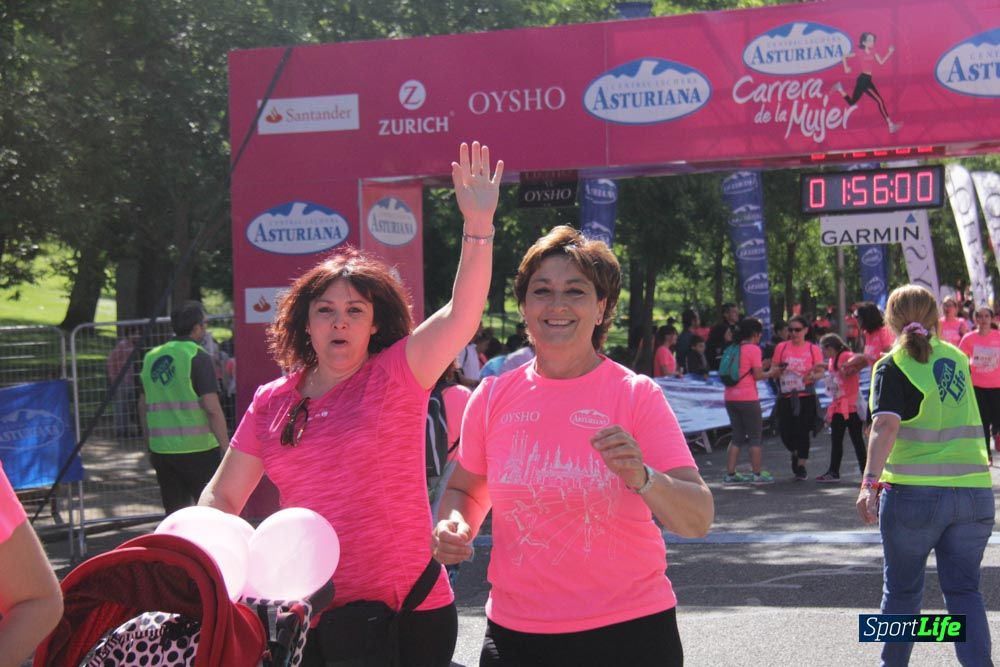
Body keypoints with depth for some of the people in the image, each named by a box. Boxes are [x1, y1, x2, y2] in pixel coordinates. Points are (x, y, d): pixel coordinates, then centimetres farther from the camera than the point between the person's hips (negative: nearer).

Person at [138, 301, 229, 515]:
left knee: (174, 515, 12)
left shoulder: (151, 357, 9)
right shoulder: (198, 357, -10)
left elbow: (143, 405, 15)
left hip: (161, 449, 6)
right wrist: (226, 447, -11)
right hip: (198, 449, -5)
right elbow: (212, 408, -16)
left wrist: (150, 443, 25)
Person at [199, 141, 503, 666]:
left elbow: (462, 314, -18)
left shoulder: (396, 374, -2)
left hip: (409, 612, -3)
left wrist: (477, 226, -28)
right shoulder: (272, 402, 8)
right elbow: (222, 496, 13)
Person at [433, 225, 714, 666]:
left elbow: (698, 521, -12)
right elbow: (465, 489, 16)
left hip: (629, 631, -2)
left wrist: (642, 478, -30)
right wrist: (452, 527, -5)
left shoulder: (636, 395, -6)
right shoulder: (493, 397, 1)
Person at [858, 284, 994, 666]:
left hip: (915, 492, -3)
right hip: (974, 489, 4)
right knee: (964, 590, 8)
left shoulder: (892, 366, -4)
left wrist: (871, 482, -25)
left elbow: (886, 424, -18)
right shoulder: (957, 358, 12)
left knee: (902, 589, 13)